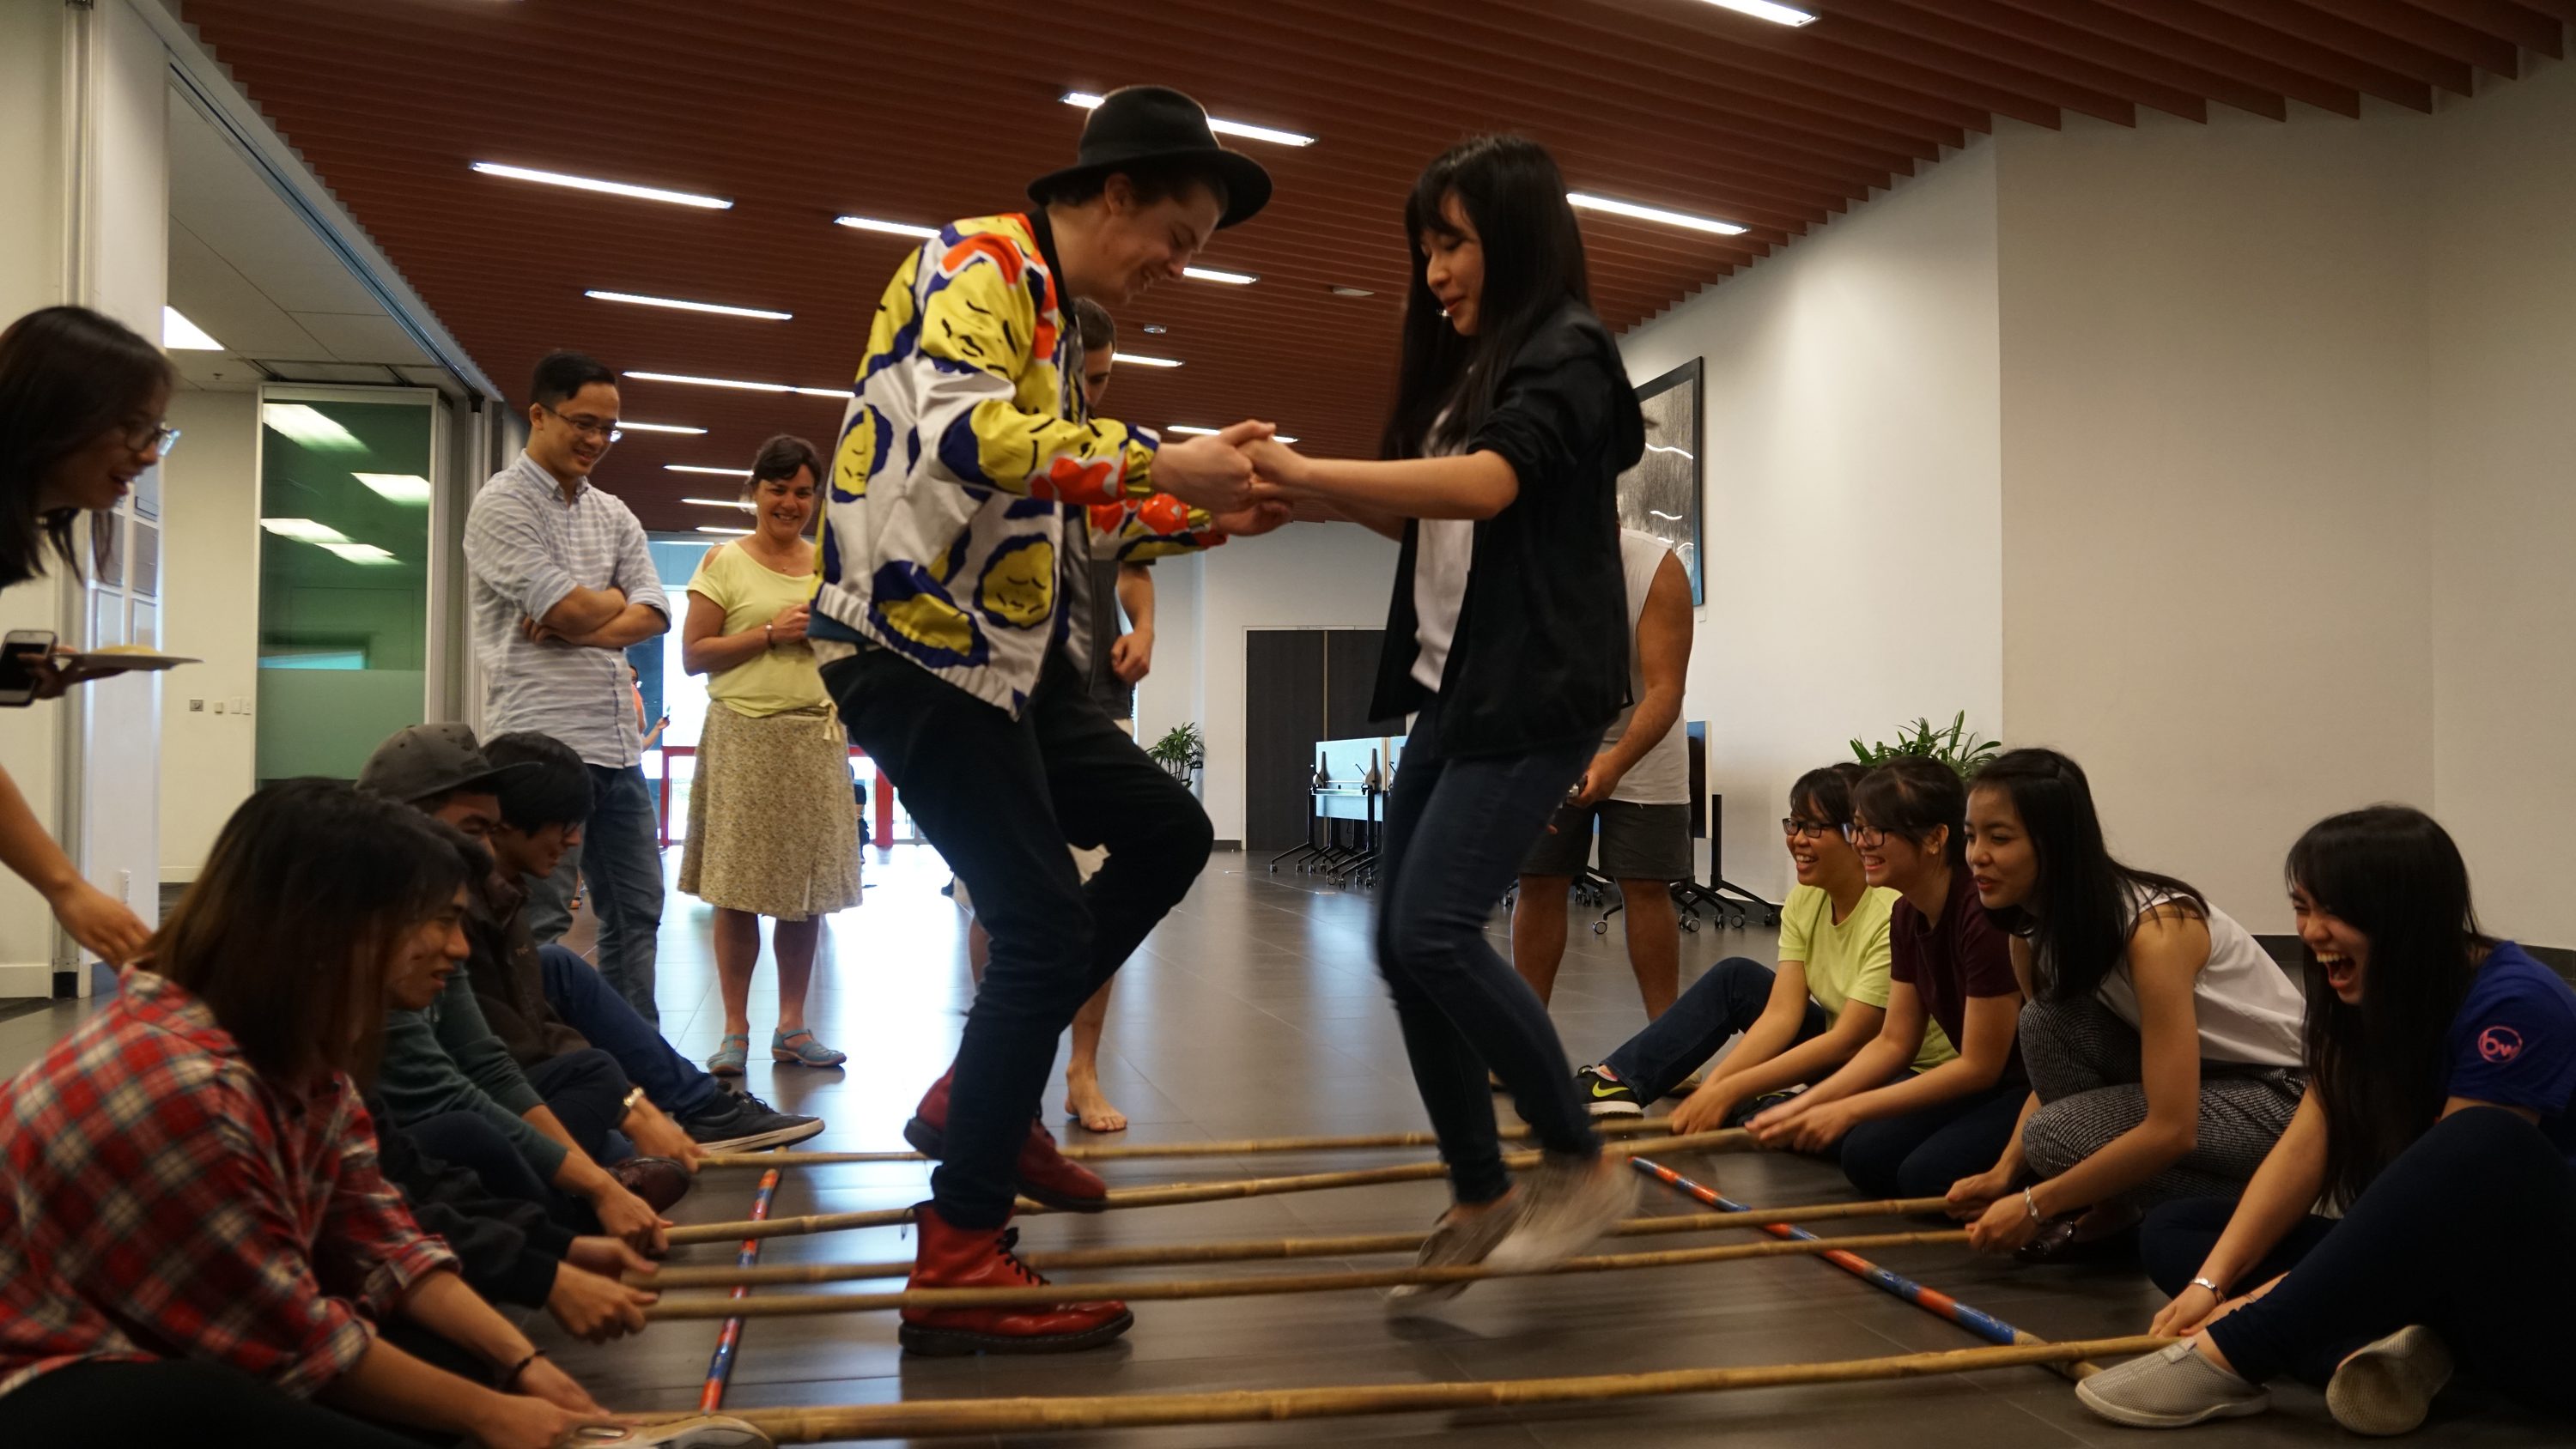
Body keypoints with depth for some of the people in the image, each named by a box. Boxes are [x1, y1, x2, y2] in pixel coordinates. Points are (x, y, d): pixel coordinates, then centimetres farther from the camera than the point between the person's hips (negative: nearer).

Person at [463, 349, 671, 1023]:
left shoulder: (613, 515, 16)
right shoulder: (503, 504, -4)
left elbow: (653, 614, 4)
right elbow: (570, 610, -15)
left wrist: (578, 621, -12)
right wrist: (613, 600, 5)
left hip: (618, 744, 7)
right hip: (544, 740, -7)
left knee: (636, 911, 11)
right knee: (540, 924, -2)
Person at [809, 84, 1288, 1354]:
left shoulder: (1054, 319, 21)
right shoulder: (979, 263, -10)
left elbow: (1061, 518, 26)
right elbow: (965, 435, -30)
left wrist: (1210, 519, 16)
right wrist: (1163, 462, -28)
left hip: (1000, 654, 10)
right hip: (911, 643, -10)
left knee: (1170, 831, 10)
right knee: (1045, 928, -12)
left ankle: (981, 1095, 17)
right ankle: (956, 1265, -1)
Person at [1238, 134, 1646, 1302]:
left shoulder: (1566, 356, -7)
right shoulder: (1467, 372, 20)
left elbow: (1484, 484, -24)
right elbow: (1420, 518, 21)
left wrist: (1305, 472, -30)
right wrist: (1310, 486, 4)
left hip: (1536, 689, -9)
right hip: (1452, 684, 9)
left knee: (1435, 928, -18)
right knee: (1401, 943, 4)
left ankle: (1582, 1163, -1)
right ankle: (1480, 1201, 15)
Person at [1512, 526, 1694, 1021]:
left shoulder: (1658, 568, -25)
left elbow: (1665, 689, -30)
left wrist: (1615, 762, -46)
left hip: (1638, 747, -2)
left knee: (1646, 888, -4)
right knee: (1538, 884, -1)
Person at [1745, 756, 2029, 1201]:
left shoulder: (1985, 913, -26)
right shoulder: (1906, 914, 1)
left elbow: (1979, 1065, -21)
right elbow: (1894, 1042, 7)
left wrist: (1847, 1110, -19)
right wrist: (1804, 1105, -6)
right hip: (1984, 1083, 7)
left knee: (1928, 1174, -24)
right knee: (1867, 1156, -12)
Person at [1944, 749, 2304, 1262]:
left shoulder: (2153, 929, -30)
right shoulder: (2034, 930, -6)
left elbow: (2172, 1131, -32)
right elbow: (2049, 1078, 5)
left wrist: (2034, 1204, -28)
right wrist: (2003, 1173, -12)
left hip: (2279, 1094, -7)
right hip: (2183, 1075, 7)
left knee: (2058, 1137, -27)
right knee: (2045, 1022, -20)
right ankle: (2110, 1208, -7)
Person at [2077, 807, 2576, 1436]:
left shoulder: (2511, 1006, -19)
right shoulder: (2358, 1005, 3)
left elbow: (2446, 1182, -23)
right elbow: (2305, 1149, -3)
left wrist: (2286, 1296, -24)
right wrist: (2210, 1281, -15)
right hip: (2433, 1271, 7)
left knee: (2482, 1144, -38)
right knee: (2171, 1231, -1)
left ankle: (2229, 1359, -34)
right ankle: (2374, 1344, -28)